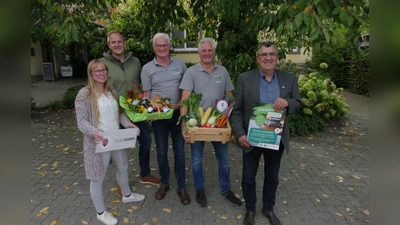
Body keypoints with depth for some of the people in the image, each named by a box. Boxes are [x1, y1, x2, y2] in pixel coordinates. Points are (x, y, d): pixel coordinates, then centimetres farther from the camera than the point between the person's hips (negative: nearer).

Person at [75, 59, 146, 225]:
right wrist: (93, 131, -36)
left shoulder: (111, 91, 7)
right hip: (97, 142, -7)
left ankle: (127, 195, 50)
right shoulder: (84, 94, -14)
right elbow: (81, 121, -16)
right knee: (97, 178, 8)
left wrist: (128, 123, -7)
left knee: (122, 168, 24)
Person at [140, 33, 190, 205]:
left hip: (178, 114, 0)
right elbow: (146, 95, 1)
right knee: (161, 153, 13)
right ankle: (164, 184, 34)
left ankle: (181, 187, 24)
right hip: (158, 117, 0)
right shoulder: (147, 69, 0)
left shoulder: (180, 64, 2)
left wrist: (179, 105, -10)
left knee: (179, 152, 8)